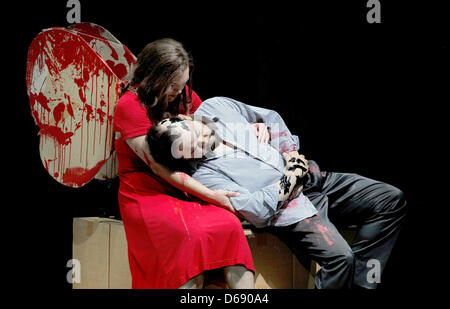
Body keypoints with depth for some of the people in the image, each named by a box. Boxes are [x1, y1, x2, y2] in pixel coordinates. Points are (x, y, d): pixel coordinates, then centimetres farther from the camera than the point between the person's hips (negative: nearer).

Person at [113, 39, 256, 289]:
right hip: (145, 192, -5)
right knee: (193, 233, -34)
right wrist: (210, 195, -17)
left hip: (187, 190, 5)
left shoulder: (185, 95, 10)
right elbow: (159, 167, -14)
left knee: (230, 225, -25)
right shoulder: (130, 106, -9)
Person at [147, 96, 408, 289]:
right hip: (287, 207, -8)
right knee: (339, 257, -33)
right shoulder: (203, 174, -17)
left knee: (391, 199, -4)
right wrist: (291, 178, -15)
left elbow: (270, 117, 15)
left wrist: (292, 152, 1)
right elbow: (257, 210, -23)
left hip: (312, 178, 8)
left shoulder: (215, 107, 1)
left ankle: (360, 283, -4)